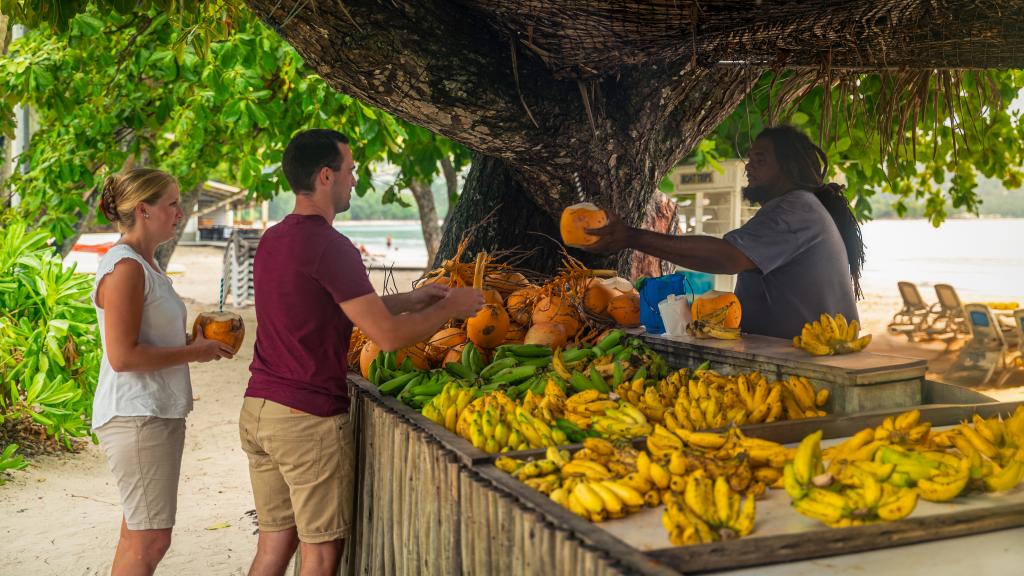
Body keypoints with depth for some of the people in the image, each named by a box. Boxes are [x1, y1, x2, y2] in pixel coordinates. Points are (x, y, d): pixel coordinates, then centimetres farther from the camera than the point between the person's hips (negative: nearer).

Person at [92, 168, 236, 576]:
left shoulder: (144, 264, 15)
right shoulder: (124, 267, -16)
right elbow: (123, 356, -22)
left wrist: (198, 339, 7)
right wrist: (193, 352, -13)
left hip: (158, 412, 10)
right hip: (136, 416, -10)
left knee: (138, 534, 16)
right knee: (151, 540, -6)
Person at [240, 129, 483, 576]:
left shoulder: (272, 239, 11)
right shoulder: (329, 246, -17)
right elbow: (387, 336, -18)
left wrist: (409, 300, 20)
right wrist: (449, 309, -2)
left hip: (257, 409, 8)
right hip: (309, 419, -8)